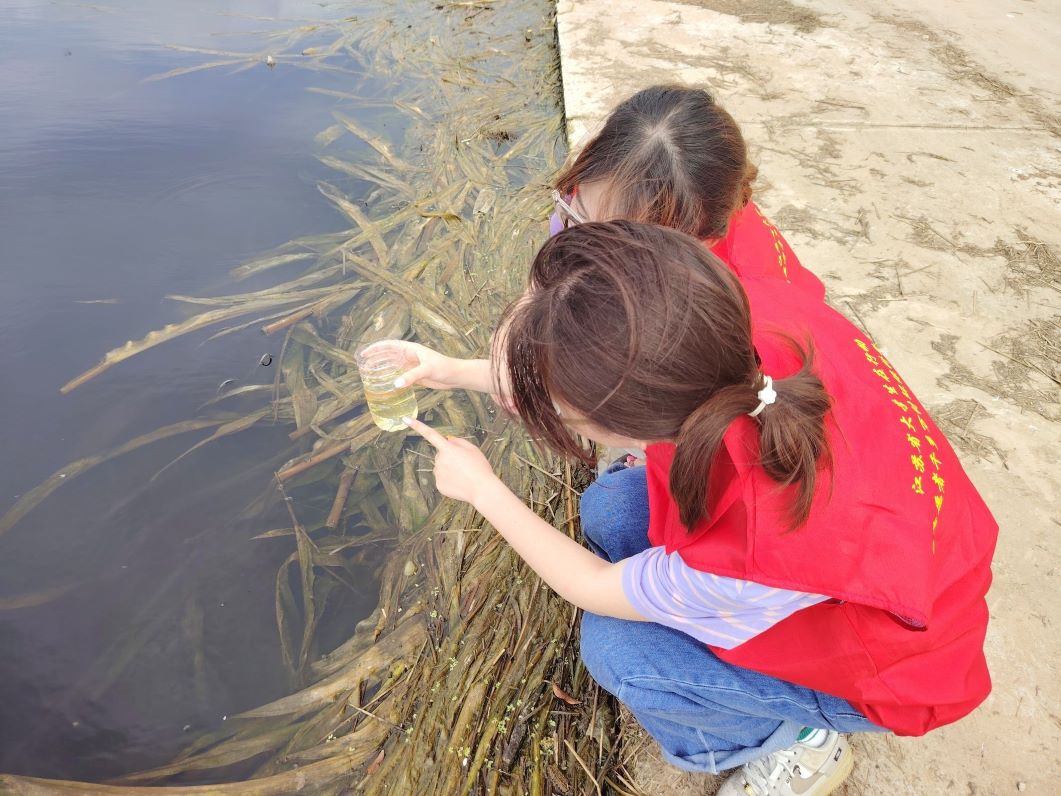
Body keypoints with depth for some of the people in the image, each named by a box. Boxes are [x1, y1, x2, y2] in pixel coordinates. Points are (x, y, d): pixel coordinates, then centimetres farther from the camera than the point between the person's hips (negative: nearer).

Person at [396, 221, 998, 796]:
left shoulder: (754, 560, -44)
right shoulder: (752, 314, -31)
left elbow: (594, 589, -19)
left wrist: (483, 490, -5)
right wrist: (460, 372, 2)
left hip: (893, 667, -5)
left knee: (613, 645, -13)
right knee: (607, 510, -7)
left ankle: (802, 746, 12)